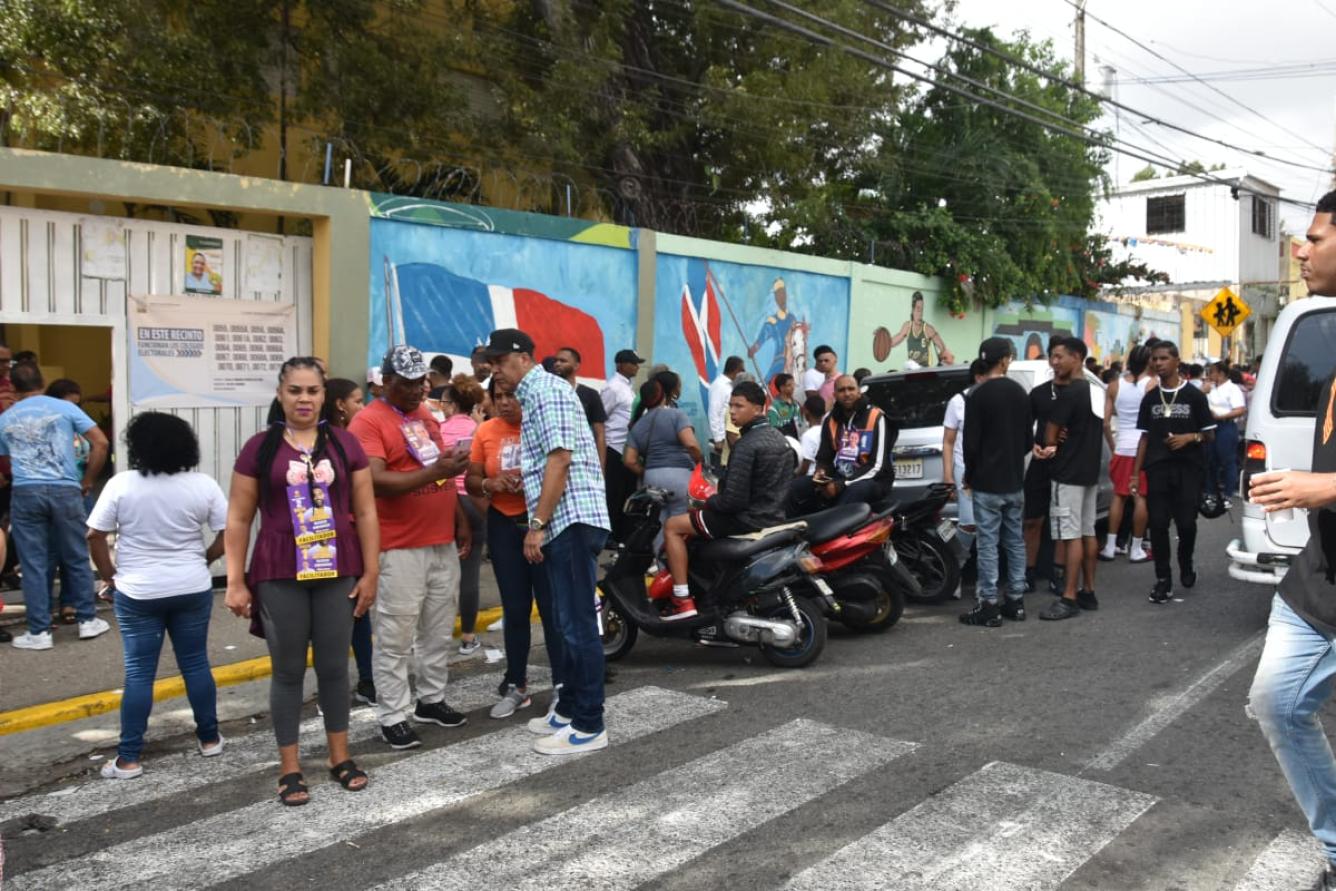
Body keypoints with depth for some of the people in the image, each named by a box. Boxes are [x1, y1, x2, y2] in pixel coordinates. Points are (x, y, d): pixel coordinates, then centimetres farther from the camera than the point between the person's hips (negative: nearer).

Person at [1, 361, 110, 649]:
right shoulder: (65, 408, 5)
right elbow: (100, 443, -1)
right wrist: (88, 480, 8)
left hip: (25, 493, 1)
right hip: (65, 491, -1)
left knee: (33, 563, 5)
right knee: (76, 558, 11)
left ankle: (39, 632, 8)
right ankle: (87, 621, 18)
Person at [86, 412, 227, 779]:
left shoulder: (121, 484, -9)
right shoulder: (203, 484, -5)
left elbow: (95, 536, -6)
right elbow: (228, 535, -3)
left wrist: (110, 575, 6)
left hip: (138, 593, -1)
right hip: (192, 589, 1)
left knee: (138, 672, 4)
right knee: (196, 663, 13)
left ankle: (128, 758, 7)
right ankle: (210, 738, 23)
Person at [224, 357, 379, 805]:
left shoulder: (345, 444, 2)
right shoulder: (260, 447, -2)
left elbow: (365, 513, 4)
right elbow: (238, 520, 1)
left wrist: (370, 572, 1)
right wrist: (236, 582, -3)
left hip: (337, 573, 1)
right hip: (279, 576, -1)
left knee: (334, 666, 11)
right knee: (288, 670, 8)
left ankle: (340, 756, 27)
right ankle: (289, 768, 20)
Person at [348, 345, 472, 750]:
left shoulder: (426, 415, 15)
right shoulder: (368, 421, -11)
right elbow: (375, 482, -22)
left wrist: (460, 519, 18)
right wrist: (434, 470, -27)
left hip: (443, 542, 8)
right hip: (399, 548, -8)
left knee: (439, 629, 15)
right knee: (395, 637, -2)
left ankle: (431, 699, 28)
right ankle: (392, 716, 7)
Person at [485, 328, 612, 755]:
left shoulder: (547, 389, -10)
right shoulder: (533, 395, 21)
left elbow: (560, 459, -19)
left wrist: (537, 523, -18)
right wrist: (538, 523, 20)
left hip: (572, 519, -11)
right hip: (562, 523, 11)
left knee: (579, 624, -7)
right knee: (569, 622, 15)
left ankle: (589, 726, -1)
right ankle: (569, 709, 25)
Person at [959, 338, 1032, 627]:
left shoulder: (978, 395, -12)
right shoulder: (1020, 393, 6)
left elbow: (970, 442, -13)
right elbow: (1028, 440, 13)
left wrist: (968, 476, 0)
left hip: (987, 483, -6)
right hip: (1015, 481, 6)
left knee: (988, 543, -4)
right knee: (1015, 541, 12)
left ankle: (989, 606, -2)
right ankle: (1016, 601, 17)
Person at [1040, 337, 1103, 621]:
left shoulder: (1069, 394, -18)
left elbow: (1049, 438, -14)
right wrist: (1068, 437, 3)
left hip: (1068, 475, -10)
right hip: (1090, 472, 10)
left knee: (1070, 536, -7)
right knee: (1087, 532, 13)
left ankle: (1070, 598, -5)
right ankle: (1088, 592, 19)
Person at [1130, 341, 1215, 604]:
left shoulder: (1194, 395, 3)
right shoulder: (1150, 398, 11)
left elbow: (1210, 434, 6)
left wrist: (1190, 437, -16)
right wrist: (1136, 473, 7)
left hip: (1188, 468, -2)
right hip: (1157, 469, 2)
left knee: (1186, 523, -2)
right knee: (1158, 524, -3)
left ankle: (1186, 564, 28)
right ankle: (1163, 580, 6)